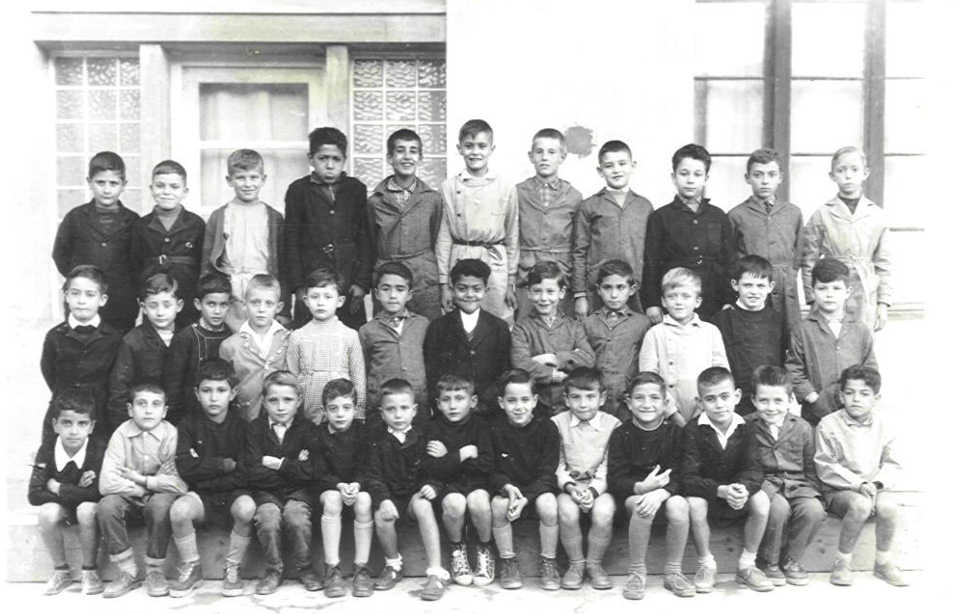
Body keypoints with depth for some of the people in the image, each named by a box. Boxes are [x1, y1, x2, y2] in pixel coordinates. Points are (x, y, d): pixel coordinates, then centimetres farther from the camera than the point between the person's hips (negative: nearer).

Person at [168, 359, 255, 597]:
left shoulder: (241, 426, -1)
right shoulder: (189, 424, 2)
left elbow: (244, 475, -9)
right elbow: (185, 468, -9)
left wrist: (204, 469, -10)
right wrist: (225, 464, -10)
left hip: (233, 494, -1)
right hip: (201, 496, 1)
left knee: (247, 507, -34)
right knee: (179, 509, -30)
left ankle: (233, 569, -11)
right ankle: (192, 569, -6)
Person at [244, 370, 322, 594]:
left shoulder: (307, 428, 2)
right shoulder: (254, 428, 2)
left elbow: (312, 472, -10)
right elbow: (253, 473, -10)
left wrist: (278, 464, -10)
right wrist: (294, 468, -9)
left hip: (298, 491, 0)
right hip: (266, 492, 0)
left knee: (297, 518, -29)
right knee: (268, 518, -29)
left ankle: (304, 568, -3)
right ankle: (273, 570, -4)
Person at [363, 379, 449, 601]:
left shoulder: (422, 437, 0)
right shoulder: (376, 438, 0)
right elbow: (373, 475, -5)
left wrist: (432, 486, -19)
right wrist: (383, 499, -21)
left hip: (416, 493, -1)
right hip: (389, 494, 1)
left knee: (423, 506, -34)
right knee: (381, 516, -31)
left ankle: (437, 572, -32)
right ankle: (393, 564, 1)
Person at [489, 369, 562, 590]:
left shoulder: (547, 428, -9)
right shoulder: (495, 430, -5)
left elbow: (547, 473, -11)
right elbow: (492, 470, -2)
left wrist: (524, 499, -25)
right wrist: (507, 487, -25)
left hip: (539, 488, -1)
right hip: (507, 488, 1)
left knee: (548, 504, -32)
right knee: (498, 505, -30)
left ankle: (548, 562, -9)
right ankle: (508, 561, -9)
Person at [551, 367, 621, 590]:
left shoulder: (612, 425, -2)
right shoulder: (557, 423, 0)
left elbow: (609, 467, -4)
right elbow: (555, 465, -1)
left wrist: (593, 490, -20)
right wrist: (570, 487, -18)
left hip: (600, 486, 0)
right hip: (568, 485, 0)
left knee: (604, 511, -31)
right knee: (567, 510, -31)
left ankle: (595, 563, -4)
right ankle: (576, 563, -7)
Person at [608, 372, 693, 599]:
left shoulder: (675, 433, -2)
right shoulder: (621, 434, -4)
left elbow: (679, 475, -9)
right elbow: (615, 479, -9)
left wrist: (660, 492, -31)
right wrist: (641, 487, -30)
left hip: (668, 493, 1)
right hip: (632, 493, -1)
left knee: (679, 505, -32)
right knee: (642, 507, -35)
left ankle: (673, 572, -11)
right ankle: (637, 572, -15)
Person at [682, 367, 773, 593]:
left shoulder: (745, 427, -8)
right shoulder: (693, 430, -16)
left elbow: (753, 470, -14)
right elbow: (688, 478, -22)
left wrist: (743, 488, -37)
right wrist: (721, 490, -37)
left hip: (737, 497, 3)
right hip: (706, 495, -2)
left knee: (761, 500, -25)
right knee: (694, 503, -33)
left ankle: (747, 564, -6)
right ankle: (705, 565, -9)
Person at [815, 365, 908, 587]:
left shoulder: (883, 427, 6)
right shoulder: (828, 425, -5)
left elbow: (892, 465, 6)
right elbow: (826, 467, -9)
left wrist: (877, 484, -15)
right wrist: (858, 484, -18)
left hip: (874, 488, 3)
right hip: (839, 491, -3)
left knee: (888, 505, -30)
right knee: (860, 505, -35)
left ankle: (884, 562, -7)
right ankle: (842, 563, -17)